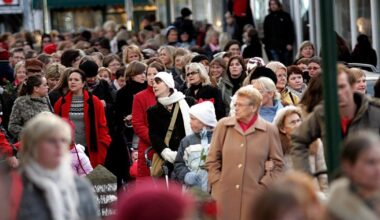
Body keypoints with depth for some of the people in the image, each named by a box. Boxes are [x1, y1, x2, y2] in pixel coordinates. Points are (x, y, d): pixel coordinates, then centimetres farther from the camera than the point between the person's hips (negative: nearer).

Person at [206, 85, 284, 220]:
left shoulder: (269, 130, 3)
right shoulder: (223, 126, 7)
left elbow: (277, 165, 7)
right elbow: (212, 160, 11)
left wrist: (262, 186, -2)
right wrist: (217, 183, 1)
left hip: (254, 197, -1)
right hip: (225, 196, 1)